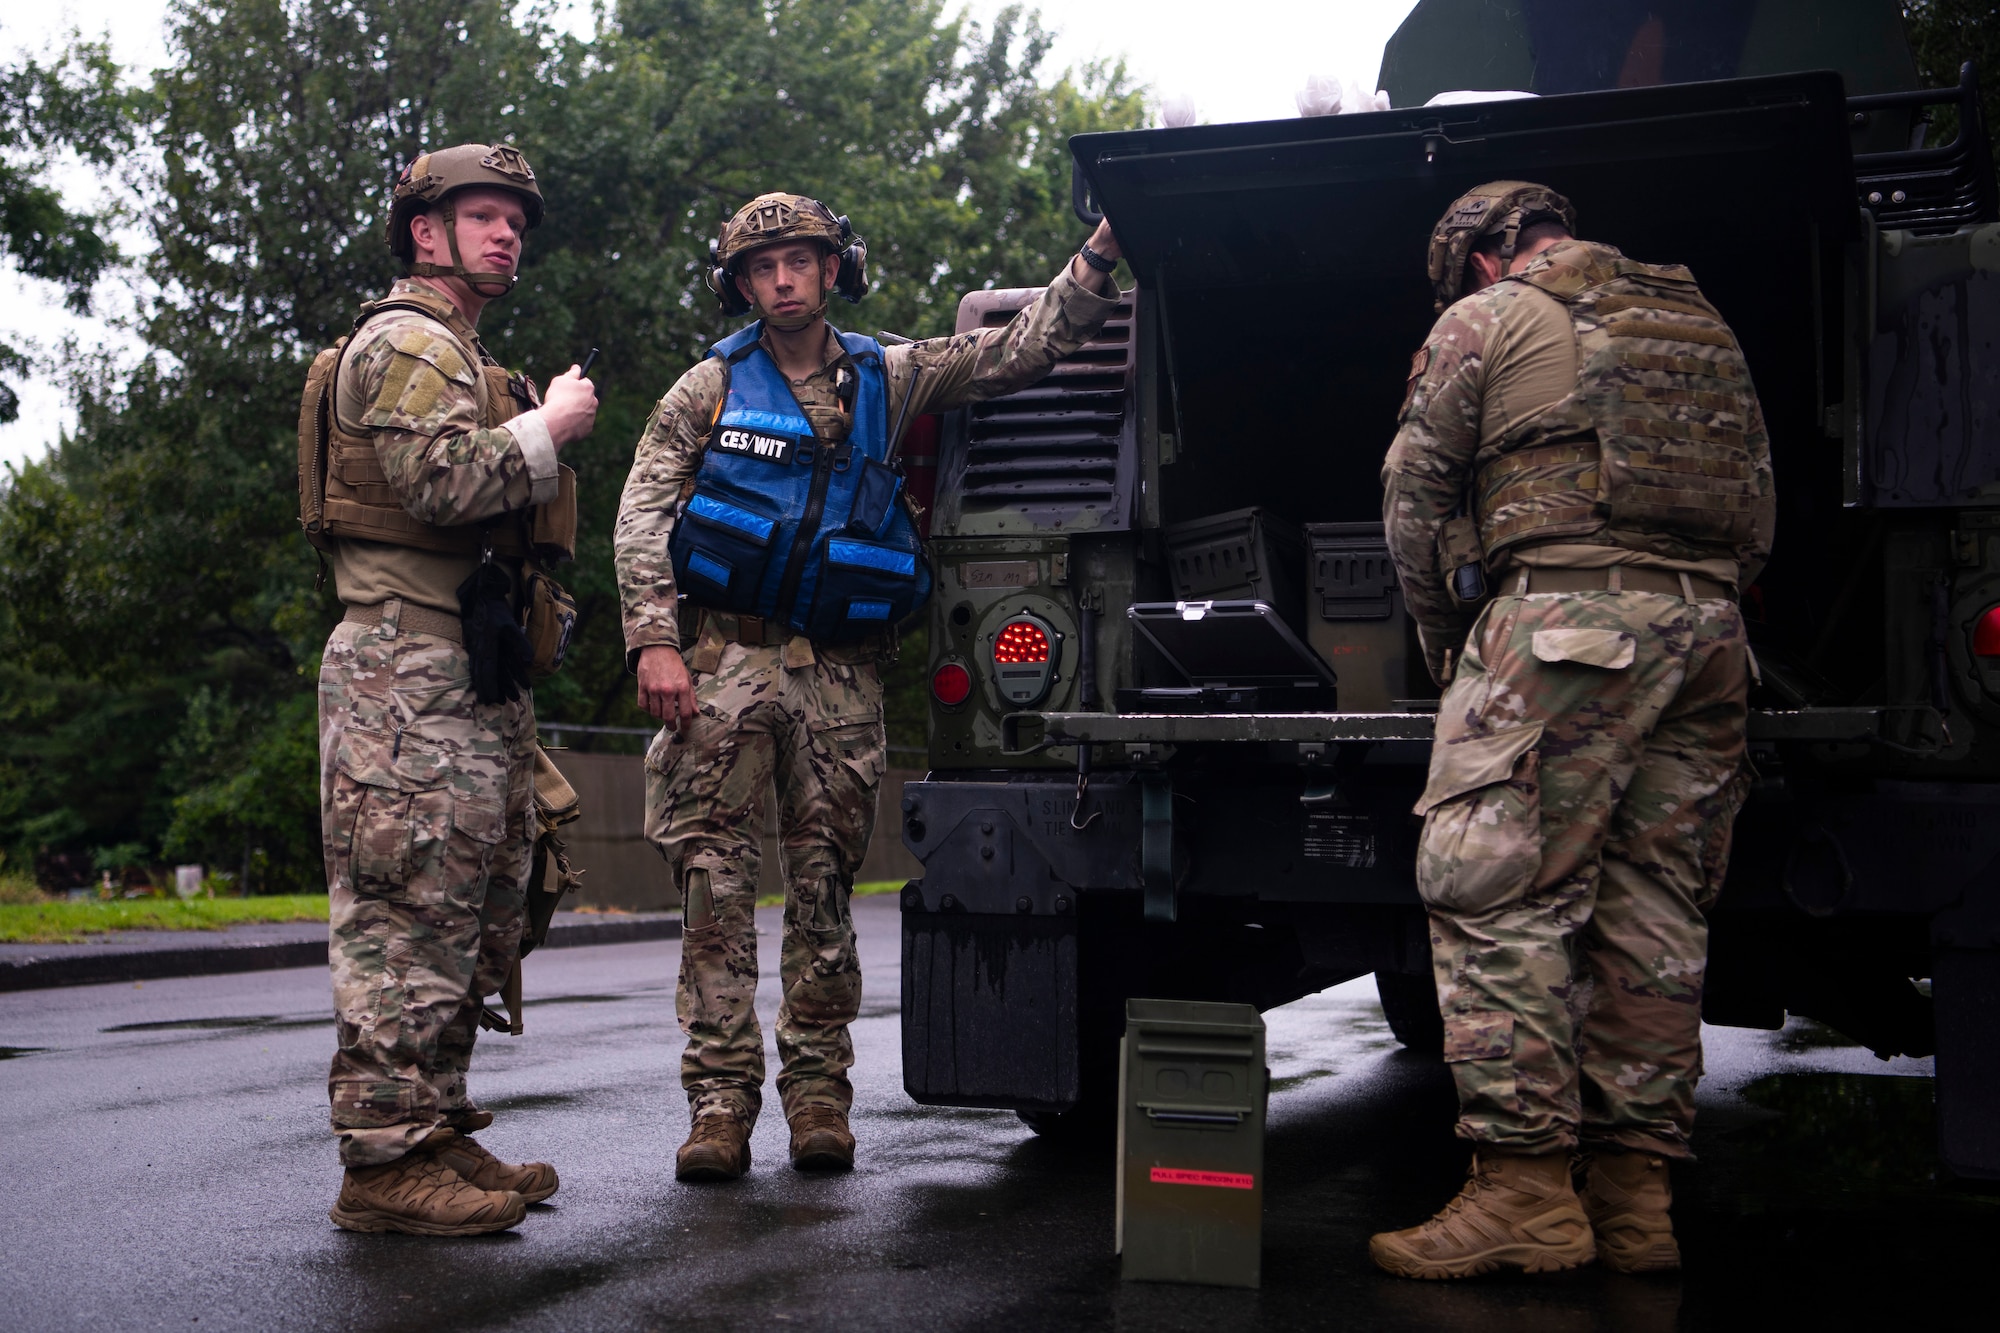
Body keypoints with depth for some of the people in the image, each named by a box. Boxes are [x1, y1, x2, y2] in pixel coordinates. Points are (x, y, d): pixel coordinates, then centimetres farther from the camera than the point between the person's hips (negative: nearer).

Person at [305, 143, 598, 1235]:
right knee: (409, 909, -12)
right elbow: (438, 480, -22)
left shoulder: (459, 357, 28)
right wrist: (548, 429, -9)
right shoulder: (406, 341, -5)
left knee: (474, 909, 10)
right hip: (410, 665, -11)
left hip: (469, 671, 11)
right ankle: (387, 1158, -10)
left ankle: (438, 1135, 17)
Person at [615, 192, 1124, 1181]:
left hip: (840, 674, 2)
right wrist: (654, 641, -10)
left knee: (824, 886, 3)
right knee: (717, 879, -6)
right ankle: (720, 1096, -3)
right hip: (727, 659, -1)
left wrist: (1100, 254, 1)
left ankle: (817, 1093, 9)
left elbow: (1024, 346, 12)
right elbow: (642, 519, 3)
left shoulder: (888, 380, 14)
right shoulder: (710, 388, 9)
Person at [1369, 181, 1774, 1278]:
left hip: (1566, 616, -7)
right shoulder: (1702, 323, 25)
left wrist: (1446, 644, 18)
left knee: (1501, 899, -7)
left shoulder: (1487, 320, 8)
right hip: (1709, 626, 7)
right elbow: (1756, 510, 24)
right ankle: (1634, 1193, 8)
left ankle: (1525, 1189, -12)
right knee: (1653, 912, 7)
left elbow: (1413, 496, 7)